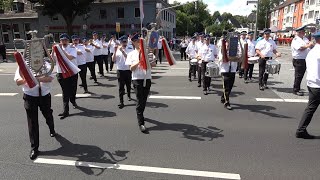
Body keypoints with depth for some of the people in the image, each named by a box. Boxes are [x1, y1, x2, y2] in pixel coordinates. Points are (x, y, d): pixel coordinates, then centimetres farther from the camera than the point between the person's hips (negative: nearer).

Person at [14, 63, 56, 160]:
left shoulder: (45, 64, -1)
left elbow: (50, 78, -15)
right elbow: (18, 82, -8)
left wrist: (37, 79, -30)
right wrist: (26, 79, -29)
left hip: (45, 95, 1)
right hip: (30, 96, 0)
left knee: (48, 115, 20)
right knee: (32, 122, 1)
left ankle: (52, 130, 53)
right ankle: (34, 147, 11)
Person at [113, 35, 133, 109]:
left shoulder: (130, 50, -3)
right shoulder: (117, 50, 2)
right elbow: (113, 60, -4)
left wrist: (122, 51, -24)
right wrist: (115, 51, -15)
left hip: (128, 70, 0)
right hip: (120, 70, 0)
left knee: (128, 85, 19)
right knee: (121, 87, -1)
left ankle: (129, 95, 46)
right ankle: (121, 102, 3)